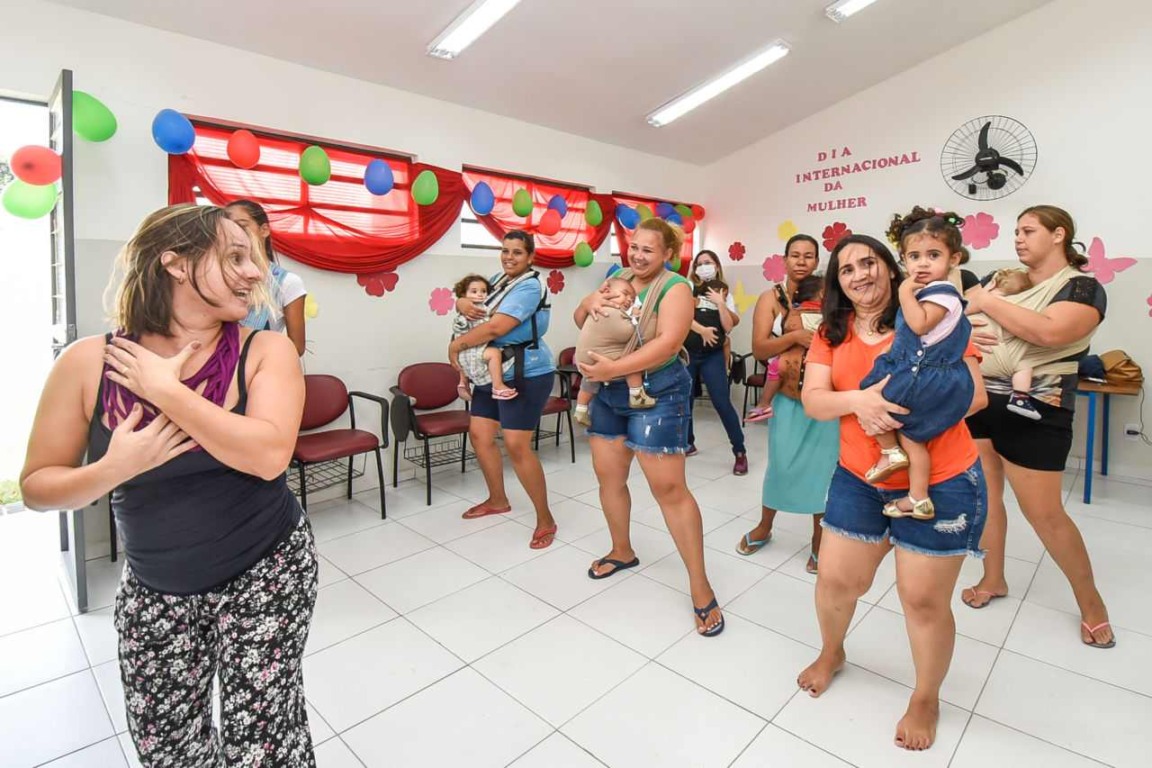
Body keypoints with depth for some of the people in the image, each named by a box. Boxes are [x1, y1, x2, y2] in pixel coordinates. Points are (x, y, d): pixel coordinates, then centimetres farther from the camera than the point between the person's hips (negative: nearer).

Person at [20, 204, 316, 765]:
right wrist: (115, 469, -21)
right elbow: (36, 486, -1)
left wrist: (165, 390, -22)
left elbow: (269, 455, -28)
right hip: (155, 590, 3)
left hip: (266, 572, -2)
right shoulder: (89, 362, -8)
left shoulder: (264, 351, -13)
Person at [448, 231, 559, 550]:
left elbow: (496, 328, -24)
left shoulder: (529, 286, -16)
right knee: (479, 434, 11)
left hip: (526, 374, -9)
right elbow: (469, 296, 19)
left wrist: (456, 344, -12)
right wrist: (462, 303, -7)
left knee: (517, 445, -11)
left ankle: (545, 519, 4)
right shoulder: (498, 279, 11)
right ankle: (497, 500, 33)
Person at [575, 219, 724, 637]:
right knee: (608, 476, 14)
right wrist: (590, 301, -10)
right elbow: (580, 321, 13)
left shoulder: (675, 287, -11)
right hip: (609, 393, 7)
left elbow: (668, 343, -24)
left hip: (657, 394, -7)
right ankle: (623, 551, 38)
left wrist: (614, 368, -28)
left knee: (669, 488, -5)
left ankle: (700, 586, 9)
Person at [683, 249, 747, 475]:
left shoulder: (725, 293, 8)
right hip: (687, 352, 1)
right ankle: (688, 443, 29)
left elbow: (729, 326, -2)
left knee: (722, 403, -8)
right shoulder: (688, 288, 5)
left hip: (713, 355, -1)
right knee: (685, 399, 9)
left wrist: (719, 303, -10)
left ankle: (740, 452, 2)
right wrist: (702, 330, -18)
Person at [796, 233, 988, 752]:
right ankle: (831, 653, 44)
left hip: (941, 483, -3)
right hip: (858, 479, 4)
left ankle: (926, 700, 35)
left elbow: (975, 394, -10)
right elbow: (812, 399, -8)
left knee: (924, 600, 8)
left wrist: (903, 413, -22)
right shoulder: (831, 333, 2)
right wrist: (858, 400, -28)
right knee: (836, 581, 13)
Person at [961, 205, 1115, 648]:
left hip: (1032, 412, -5)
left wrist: (987, 302, -17)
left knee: (1045, 514, 2)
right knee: (983, 495, 11)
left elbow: (1049, 332, -24)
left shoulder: (1083, 288, -5)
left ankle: (1090, 601, 26)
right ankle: (993, 580, 29)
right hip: (977, 401, 6)